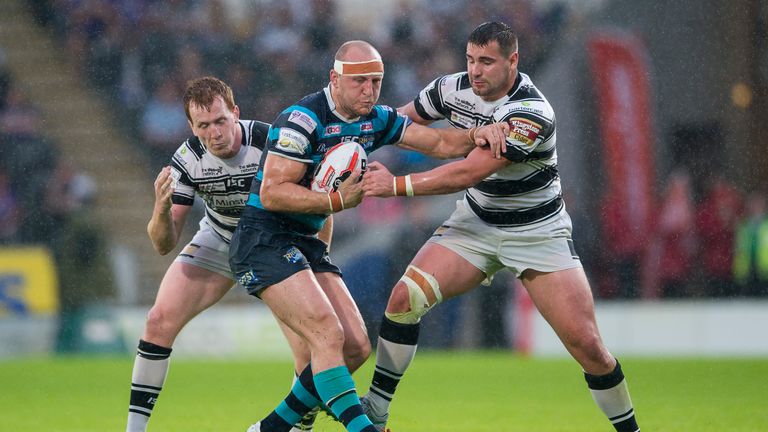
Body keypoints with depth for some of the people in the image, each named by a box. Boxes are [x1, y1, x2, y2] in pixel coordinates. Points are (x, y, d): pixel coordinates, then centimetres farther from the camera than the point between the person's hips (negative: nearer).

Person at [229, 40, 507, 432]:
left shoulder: (376, 119, 7)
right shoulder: (304, 118, -18)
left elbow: (440, 143, 10)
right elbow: (271, 193, -21)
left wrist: (477, 136, -10)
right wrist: (337, 201, -26)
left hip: (307, 244, 9)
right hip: (264, 241, -9)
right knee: (328, 335, -22)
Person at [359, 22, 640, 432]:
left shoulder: (532, 113, -27)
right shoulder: (453, 89, -9)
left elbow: (469, 172, -31)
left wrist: (397, 185, -30)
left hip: (538, 232, -4)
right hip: (475, 223, 4)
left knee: (586, 345, -12)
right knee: (406, 295, -18)